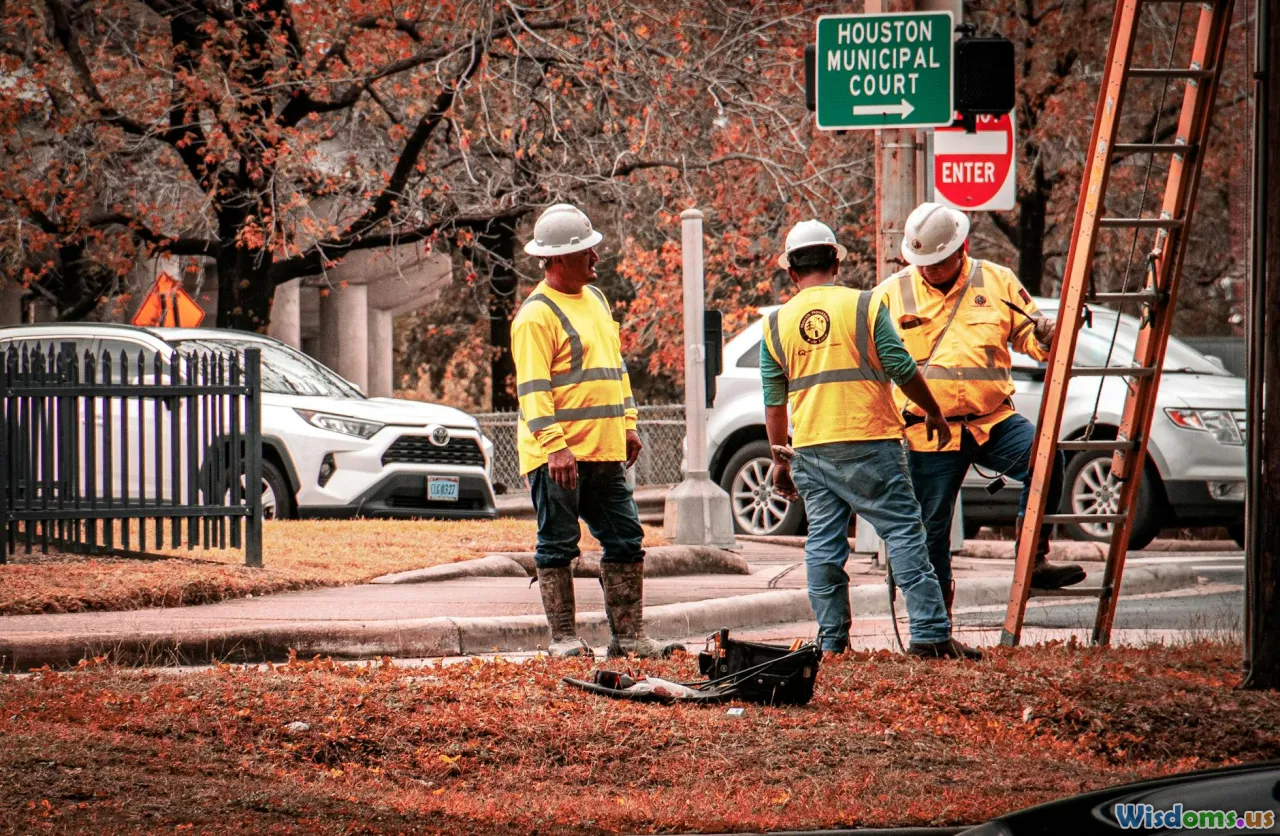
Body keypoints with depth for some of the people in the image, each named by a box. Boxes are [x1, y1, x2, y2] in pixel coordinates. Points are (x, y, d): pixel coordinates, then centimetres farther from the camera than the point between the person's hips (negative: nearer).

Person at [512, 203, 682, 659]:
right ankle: (564, 638, 4)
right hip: (557, 455, -8)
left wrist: (628, 424, 17)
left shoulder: (596, 299, 16)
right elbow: (533, 388, -17)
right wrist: (555, 446, -24)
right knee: (557, 547, 0)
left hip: (605, 451, 8)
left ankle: (628, 634, 13)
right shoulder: (536, 315, -11)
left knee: (625, 540, 8)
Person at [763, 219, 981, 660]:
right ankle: (930, 633, -9)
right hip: (868, 442, -3)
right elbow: (902, 368, -3)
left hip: (810, 448, 3)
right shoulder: (864, 305, -2)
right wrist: (934, 412, 11)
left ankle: (832, 641, 7)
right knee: (903, 532, -2)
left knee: (823, 542, 8)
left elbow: (774, 402, 10)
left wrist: (780, 459, 19)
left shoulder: (776, 324, 7)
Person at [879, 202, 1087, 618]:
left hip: (993, 421, 0)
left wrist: (1046, 334, -11)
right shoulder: (892, 294, 4)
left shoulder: (997, 282, 5)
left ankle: (1034, 560, -19)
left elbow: (1030, 337, 13)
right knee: (931, 526, 3)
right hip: (929, 431, 0)